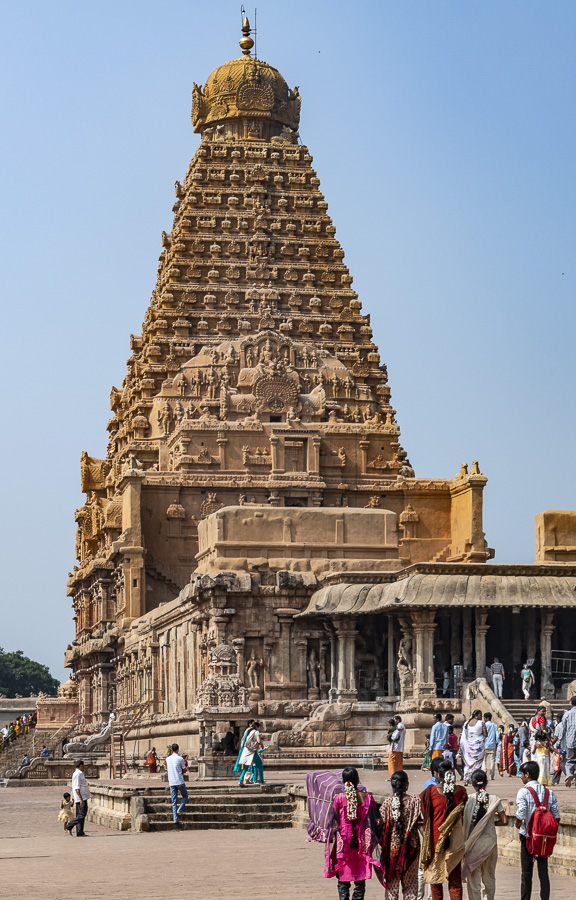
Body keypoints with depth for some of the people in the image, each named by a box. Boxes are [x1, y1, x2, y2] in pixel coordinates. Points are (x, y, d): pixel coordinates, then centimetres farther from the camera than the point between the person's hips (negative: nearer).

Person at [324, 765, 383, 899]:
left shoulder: (339, 798, -7)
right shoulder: (367, 797, -5)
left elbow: (333, 823, -1)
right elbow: (375, 822, 0)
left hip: (343, 843, -1)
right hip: (362, 843, 1)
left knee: (343, 883, 6)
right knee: (360, 883, 8)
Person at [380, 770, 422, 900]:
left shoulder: (387, 802, -6)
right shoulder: (414, 800, -7)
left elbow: (381, 825, -4)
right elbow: (420, 823, -8)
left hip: (392, 844, 0)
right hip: (410, 845, 0)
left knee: (392, 880, 8)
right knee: (410, 879, 10)